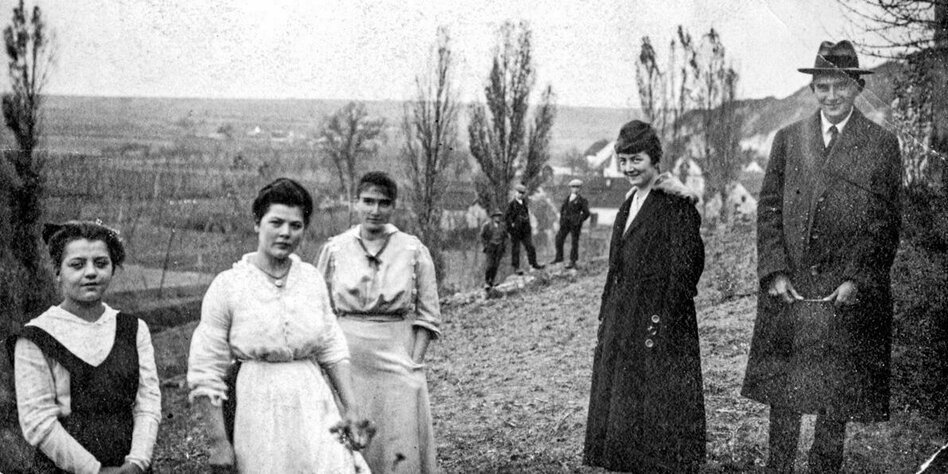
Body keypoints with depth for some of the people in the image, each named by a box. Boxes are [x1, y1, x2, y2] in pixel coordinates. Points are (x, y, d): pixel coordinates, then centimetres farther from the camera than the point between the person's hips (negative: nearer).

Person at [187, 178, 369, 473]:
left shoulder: (312, 279, 4)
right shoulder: (227, 286, -7)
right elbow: (206, 373, -6)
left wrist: (351, 409, 7)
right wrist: (218, 441, -8)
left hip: (314, 408, 3)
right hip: (259, 413, -3)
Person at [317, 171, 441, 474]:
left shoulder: (413, 250, 0)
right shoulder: (335, 249, 3)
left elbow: (428, 315, 1)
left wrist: (414, 363, -7)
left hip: (396, 357, -1)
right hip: (347, 360, 1)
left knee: (400, 446, -2)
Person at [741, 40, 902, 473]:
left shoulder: (881, 145, 2)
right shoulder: (787, 139, 8)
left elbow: (886, 223, -1)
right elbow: (768, 210, 6)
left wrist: (857, 279, -10)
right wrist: (775, 271, -5)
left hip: (848, 295, -2)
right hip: (788, 291, 2)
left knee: (838, 396, 6)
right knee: (782, 392, 7)